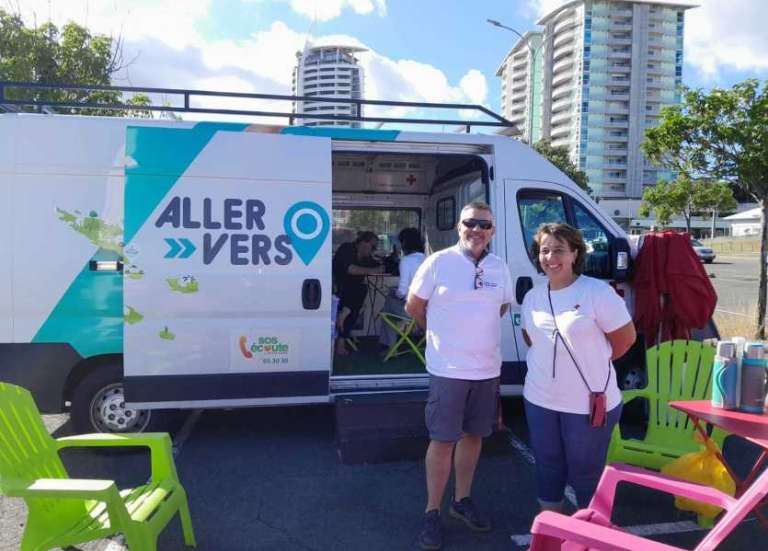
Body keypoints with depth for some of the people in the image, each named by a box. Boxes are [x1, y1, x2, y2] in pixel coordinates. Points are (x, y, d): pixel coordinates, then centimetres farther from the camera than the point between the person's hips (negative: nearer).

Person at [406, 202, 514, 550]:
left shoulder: (500, 268, 4)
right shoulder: (438, 263, -9)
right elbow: (413, 307, 0)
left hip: (488, 369, 5)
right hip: (448, 369, -4)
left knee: (473, 435, 16)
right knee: (442, 442, 2)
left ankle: (462, 501, 34)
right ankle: (432, 513, 18)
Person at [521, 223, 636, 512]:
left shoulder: (597, 292, -15)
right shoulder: (532, 297, 3)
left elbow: (626, 337, -8)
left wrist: (592, 363, 1)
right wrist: (554, 362, 6)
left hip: (588, 403, -5)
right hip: (540, 400, 6)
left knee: (586, 473, 11)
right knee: (547, 467, 20)